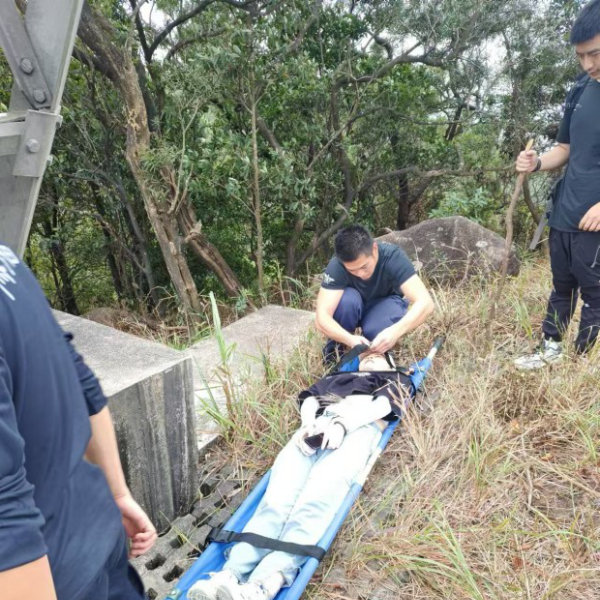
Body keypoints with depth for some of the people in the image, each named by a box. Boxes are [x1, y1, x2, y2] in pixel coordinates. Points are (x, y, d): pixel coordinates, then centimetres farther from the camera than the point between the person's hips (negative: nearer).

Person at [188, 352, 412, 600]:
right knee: (279, 491, -25)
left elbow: (382, 405, 9)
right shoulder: (335, 377, 41)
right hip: (317, 426, 3)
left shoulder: (394, 382, 33)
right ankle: (232, 574, -41)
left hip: (358, 428, -3)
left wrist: (343, 424, -11)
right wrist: (307, 423, -4)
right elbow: (310, 399, 22)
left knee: (318, 497, -31)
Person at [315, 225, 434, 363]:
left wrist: (395, 331, -56)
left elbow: (425, 303, -40)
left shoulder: (393, 257, -32)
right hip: (352, 306, 1)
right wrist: (350, 339, -55)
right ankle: (336, 345, -7)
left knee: (375, 330, -34)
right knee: (347, 299, -34)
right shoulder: (337, 266, -32)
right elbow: (322, 318, -38)